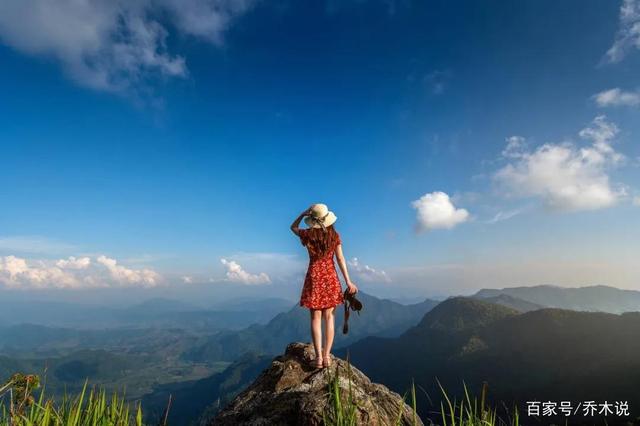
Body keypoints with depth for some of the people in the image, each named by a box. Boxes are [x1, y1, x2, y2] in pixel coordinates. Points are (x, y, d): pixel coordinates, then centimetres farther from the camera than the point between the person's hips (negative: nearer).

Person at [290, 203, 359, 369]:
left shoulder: (308, 235, -4)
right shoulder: (334, 236, -2)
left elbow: (293, 227, 17)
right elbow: (340, 259, -3)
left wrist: (303, 214, 6)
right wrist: (348, 281, 1)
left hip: (314, 276, -1)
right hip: (330, 276, 1)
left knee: (316, 318, 4)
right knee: (329, 317, 7)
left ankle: (319, 357, 3)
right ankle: (327, 356, 7)